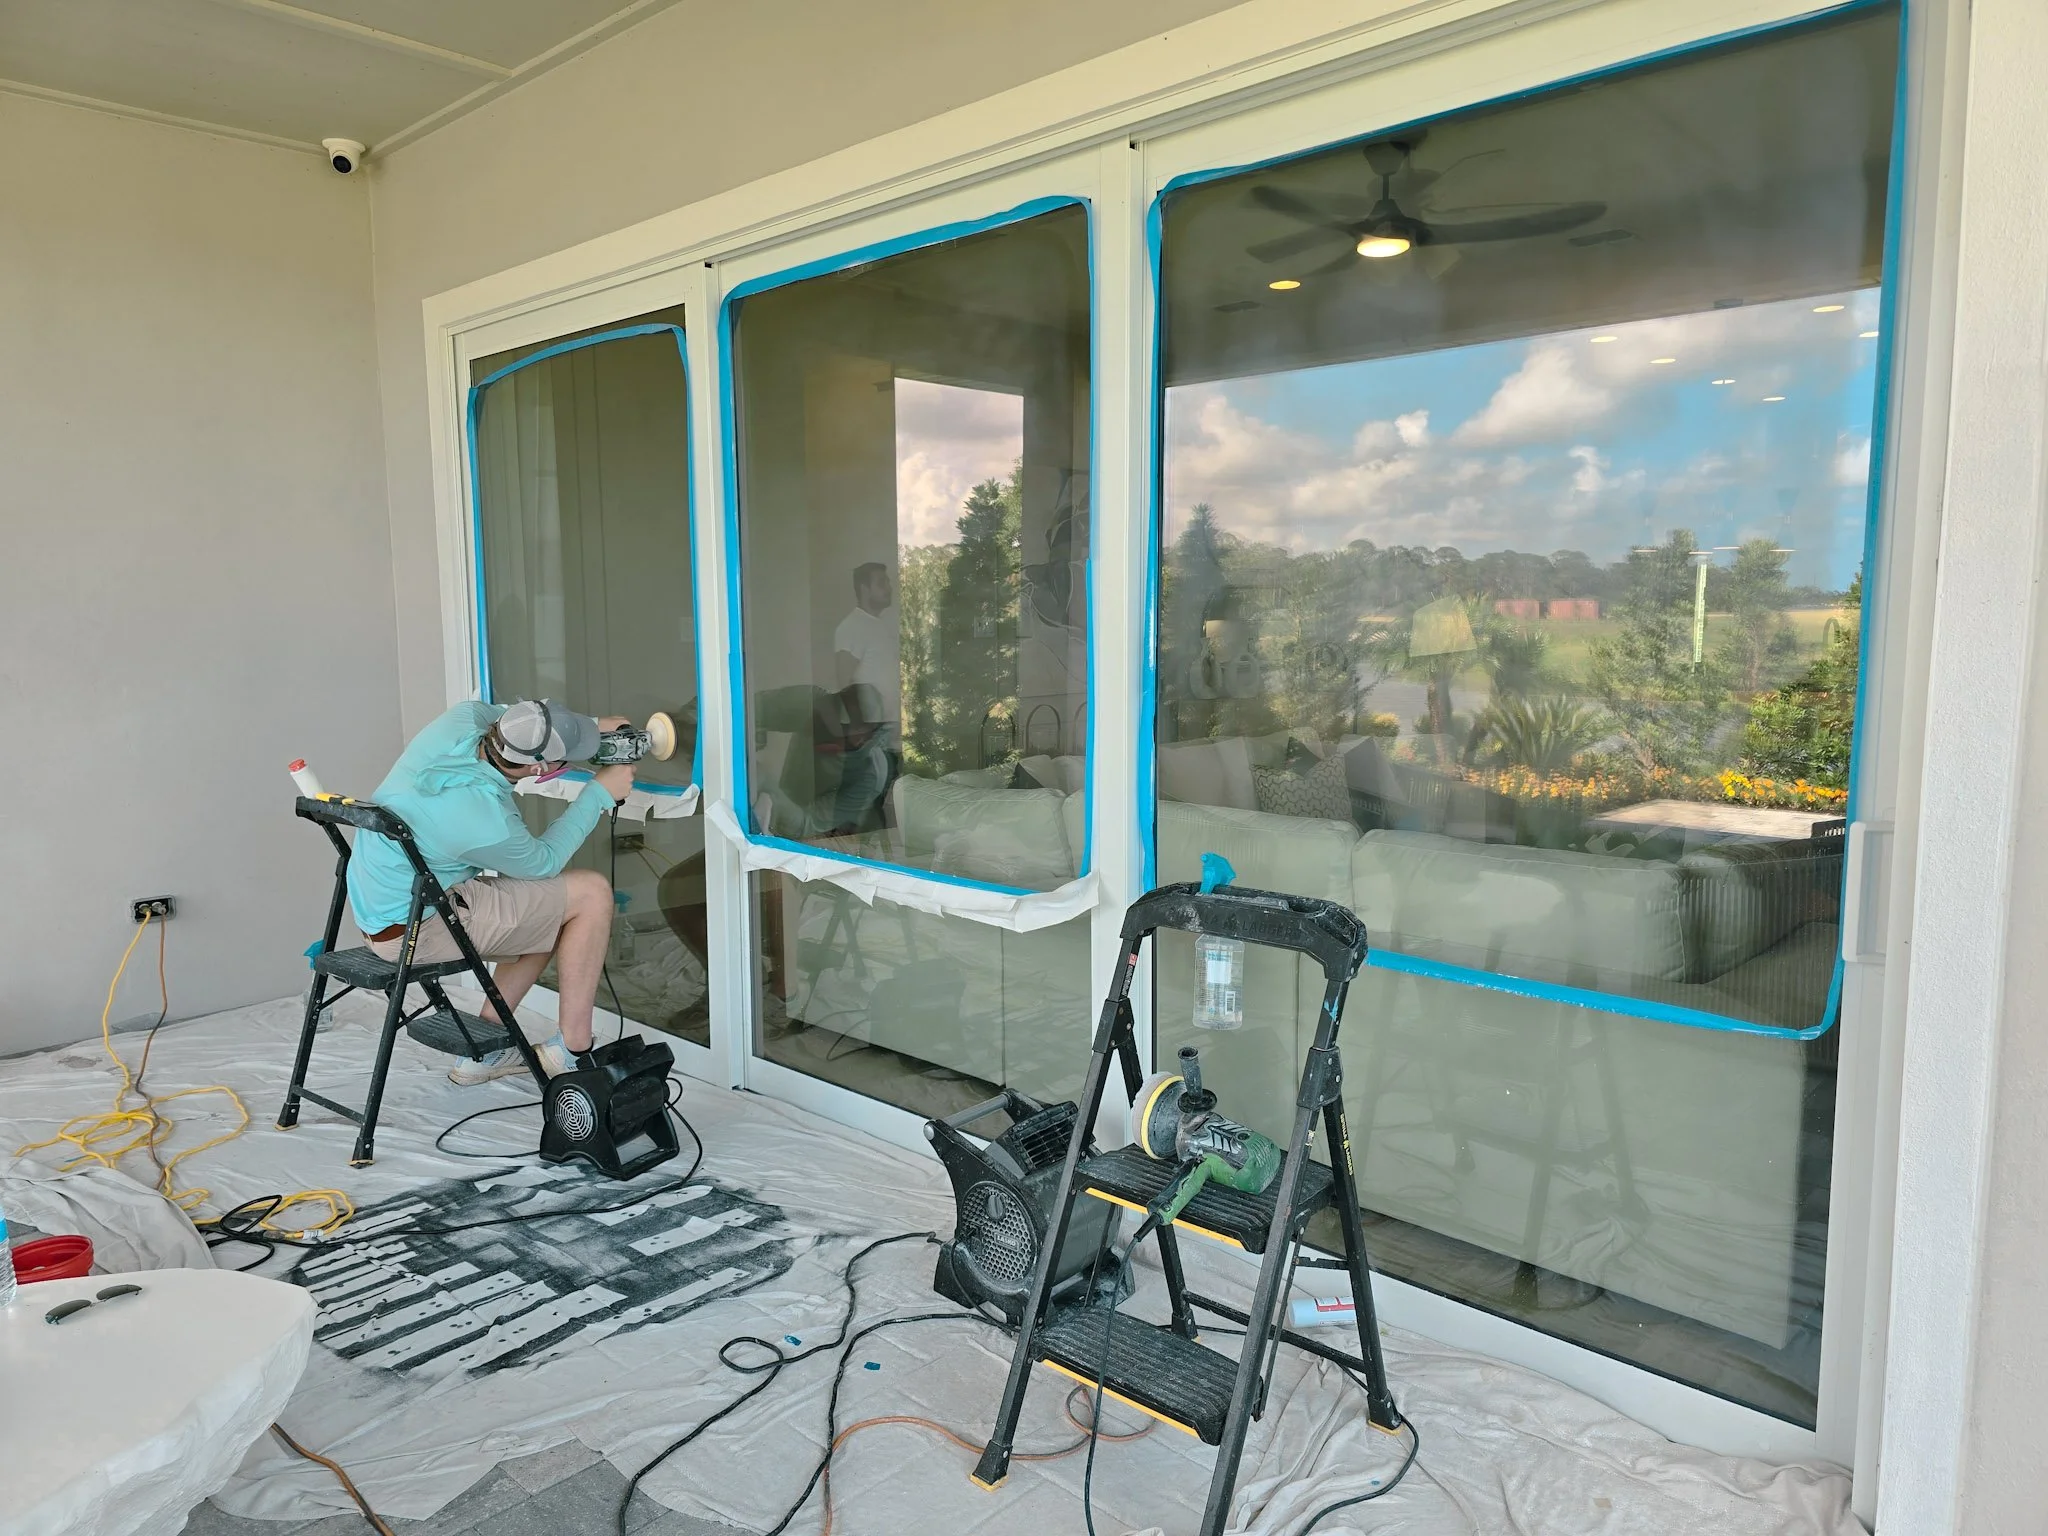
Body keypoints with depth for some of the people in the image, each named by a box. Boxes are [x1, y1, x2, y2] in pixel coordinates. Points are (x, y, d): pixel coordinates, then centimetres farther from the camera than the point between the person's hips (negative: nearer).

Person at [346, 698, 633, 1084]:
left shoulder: (464, 719, -16)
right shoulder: (487, 822, -32)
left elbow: (509, 715, 11)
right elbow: (542, 861, -8)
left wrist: (592, 725, 4)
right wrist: (600, 793, -3)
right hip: (417, 930, -8)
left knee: (549, 908, 20)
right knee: (592, 894, -7)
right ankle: (571, 1052, -1)